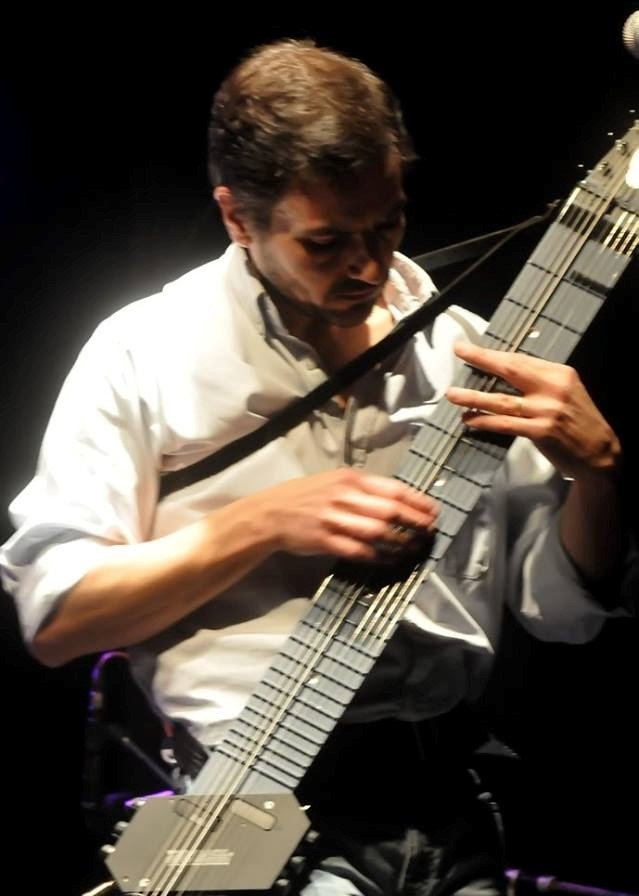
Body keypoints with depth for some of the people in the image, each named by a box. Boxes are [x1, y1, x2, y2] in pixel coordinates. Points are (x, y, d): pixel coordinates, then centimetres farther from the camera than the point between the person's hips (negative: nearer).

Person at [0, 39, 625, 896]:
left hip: (453, 789, 5)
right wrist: (262, 523, -13)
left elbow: (565, 609, 13)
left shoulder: (466, 354, 10)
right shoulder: (144, 353, -1)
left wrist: (597, 466, -7)